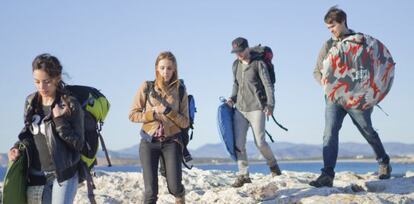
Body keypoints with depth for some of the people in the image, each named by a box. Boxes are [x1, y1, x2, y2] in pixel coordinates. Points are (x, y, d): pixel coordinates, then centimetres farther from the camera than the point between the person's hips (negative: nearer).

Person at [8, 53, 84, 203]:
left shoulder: (70, 105, -9)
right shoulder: (30, 102, 5)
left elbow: (78, 144, -9)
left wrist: (60, 120, -19)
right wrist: (18, 148, -2)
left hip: (63, 173, -5)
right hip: (36, 175, 5)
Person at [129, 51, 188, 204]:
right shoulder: (147, 87, 0)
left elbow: (185, 122, -1)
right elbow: (133, 114, 0)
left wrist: (168, 111, -15)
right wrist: (152, 114, -13)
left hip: (171, 142, 0)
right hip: (149, 142, 0)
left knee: (175, 187, -10)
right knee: (151, 191, -6)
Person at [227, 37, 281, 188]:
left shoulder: (258, 64, -4)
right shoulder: (236, 65, 13)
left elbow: (268, 85, -8)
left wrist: (270, 104, -17)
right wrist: (232, 98, 8)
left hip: (256, 108, -5)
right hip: (240, 109, 5)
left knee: (260, 142, -6)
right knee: (238, 143, -5)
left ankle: (273, 165, 21)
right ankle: (243, 175, 2)